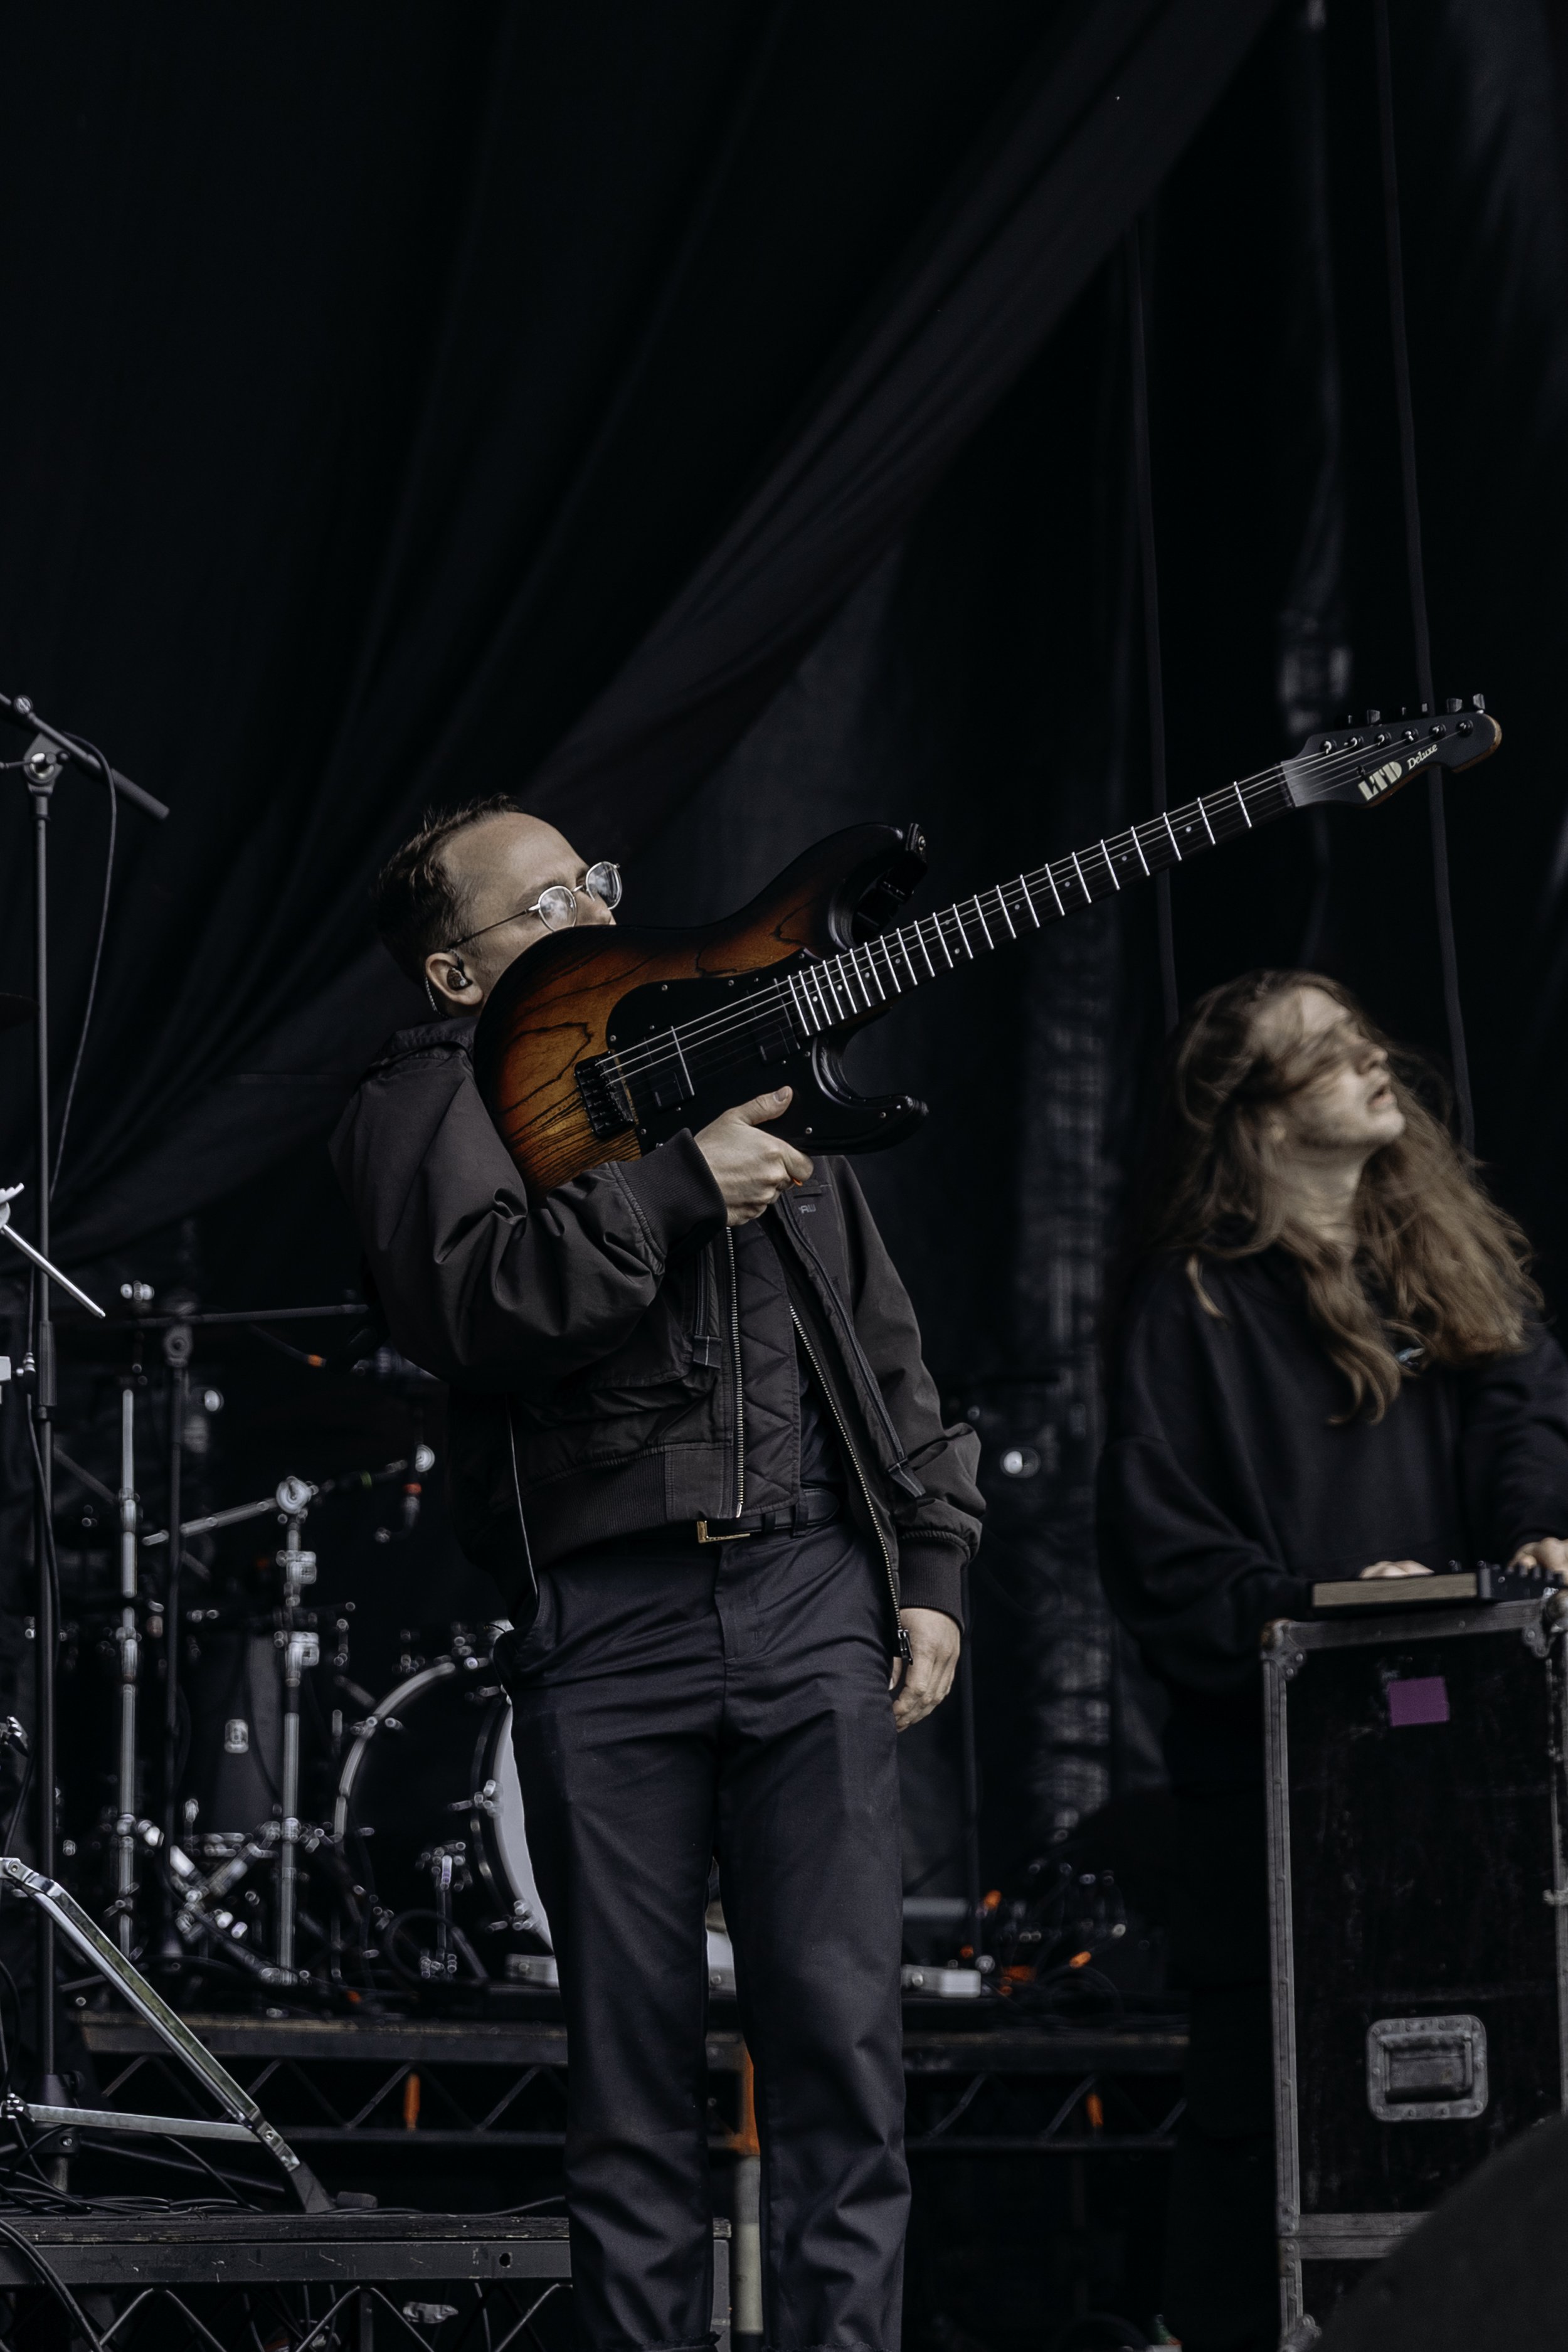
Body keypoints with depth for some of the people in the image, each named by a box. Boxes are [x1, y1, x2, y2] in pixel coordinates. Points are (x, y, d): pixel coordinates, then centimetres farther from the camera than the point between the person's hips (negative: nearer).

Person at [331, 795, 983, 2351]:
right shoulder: (429, 1108, 4)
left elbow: (882, 1337, 20)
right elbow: (469, 1304, -17)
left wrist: (931, 1564, 13)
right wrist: (675, 1186, -19)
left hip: (812, 1594, 3)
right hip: (605, 1623, -3)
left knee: (840, 2036, -3)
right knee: (633, 2058, 1)